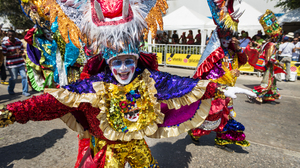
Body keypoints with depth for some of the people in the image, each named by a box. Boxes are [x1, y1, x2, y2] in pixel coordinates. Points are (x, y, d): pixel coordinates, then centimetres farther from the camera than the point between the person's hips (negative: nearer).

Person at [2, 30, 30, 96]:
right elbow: (4, 54, -9)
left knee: (24, 76, -2)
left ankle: (25, 91, 9)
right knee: (13, 78, 2)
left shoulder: (19, 41, 4)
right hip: (11, 64, -3)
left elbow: (22, 50, 10)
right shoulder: (5, 43, -7)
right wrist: (13, 52, -24)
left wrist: (20, 52, -14)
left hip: (20, 63, 3)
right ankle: (10, 90, 30)